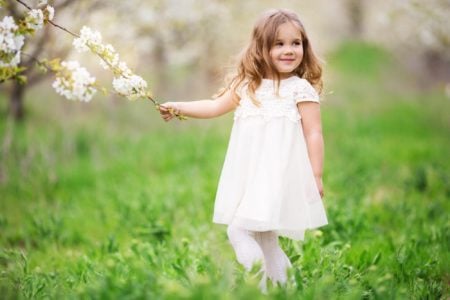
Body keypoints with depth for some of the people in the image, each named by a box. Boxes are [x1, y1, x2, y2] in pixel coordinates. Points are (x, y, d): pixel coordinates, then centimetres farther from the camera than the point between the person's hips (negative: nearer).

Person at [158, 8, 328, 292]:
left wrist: (316, 176, -7)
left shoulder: (301, 89, -4)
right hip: (248, 172, 7)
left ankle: (258, 285, -9)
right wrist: (178, 107, 16)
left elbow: (314, 134, -4)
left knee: (240, 229, -16)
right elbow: (215, 106, 21)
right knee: (262, 237, 13)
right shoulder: (247, 86, 11)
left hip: (278, 172, -7)